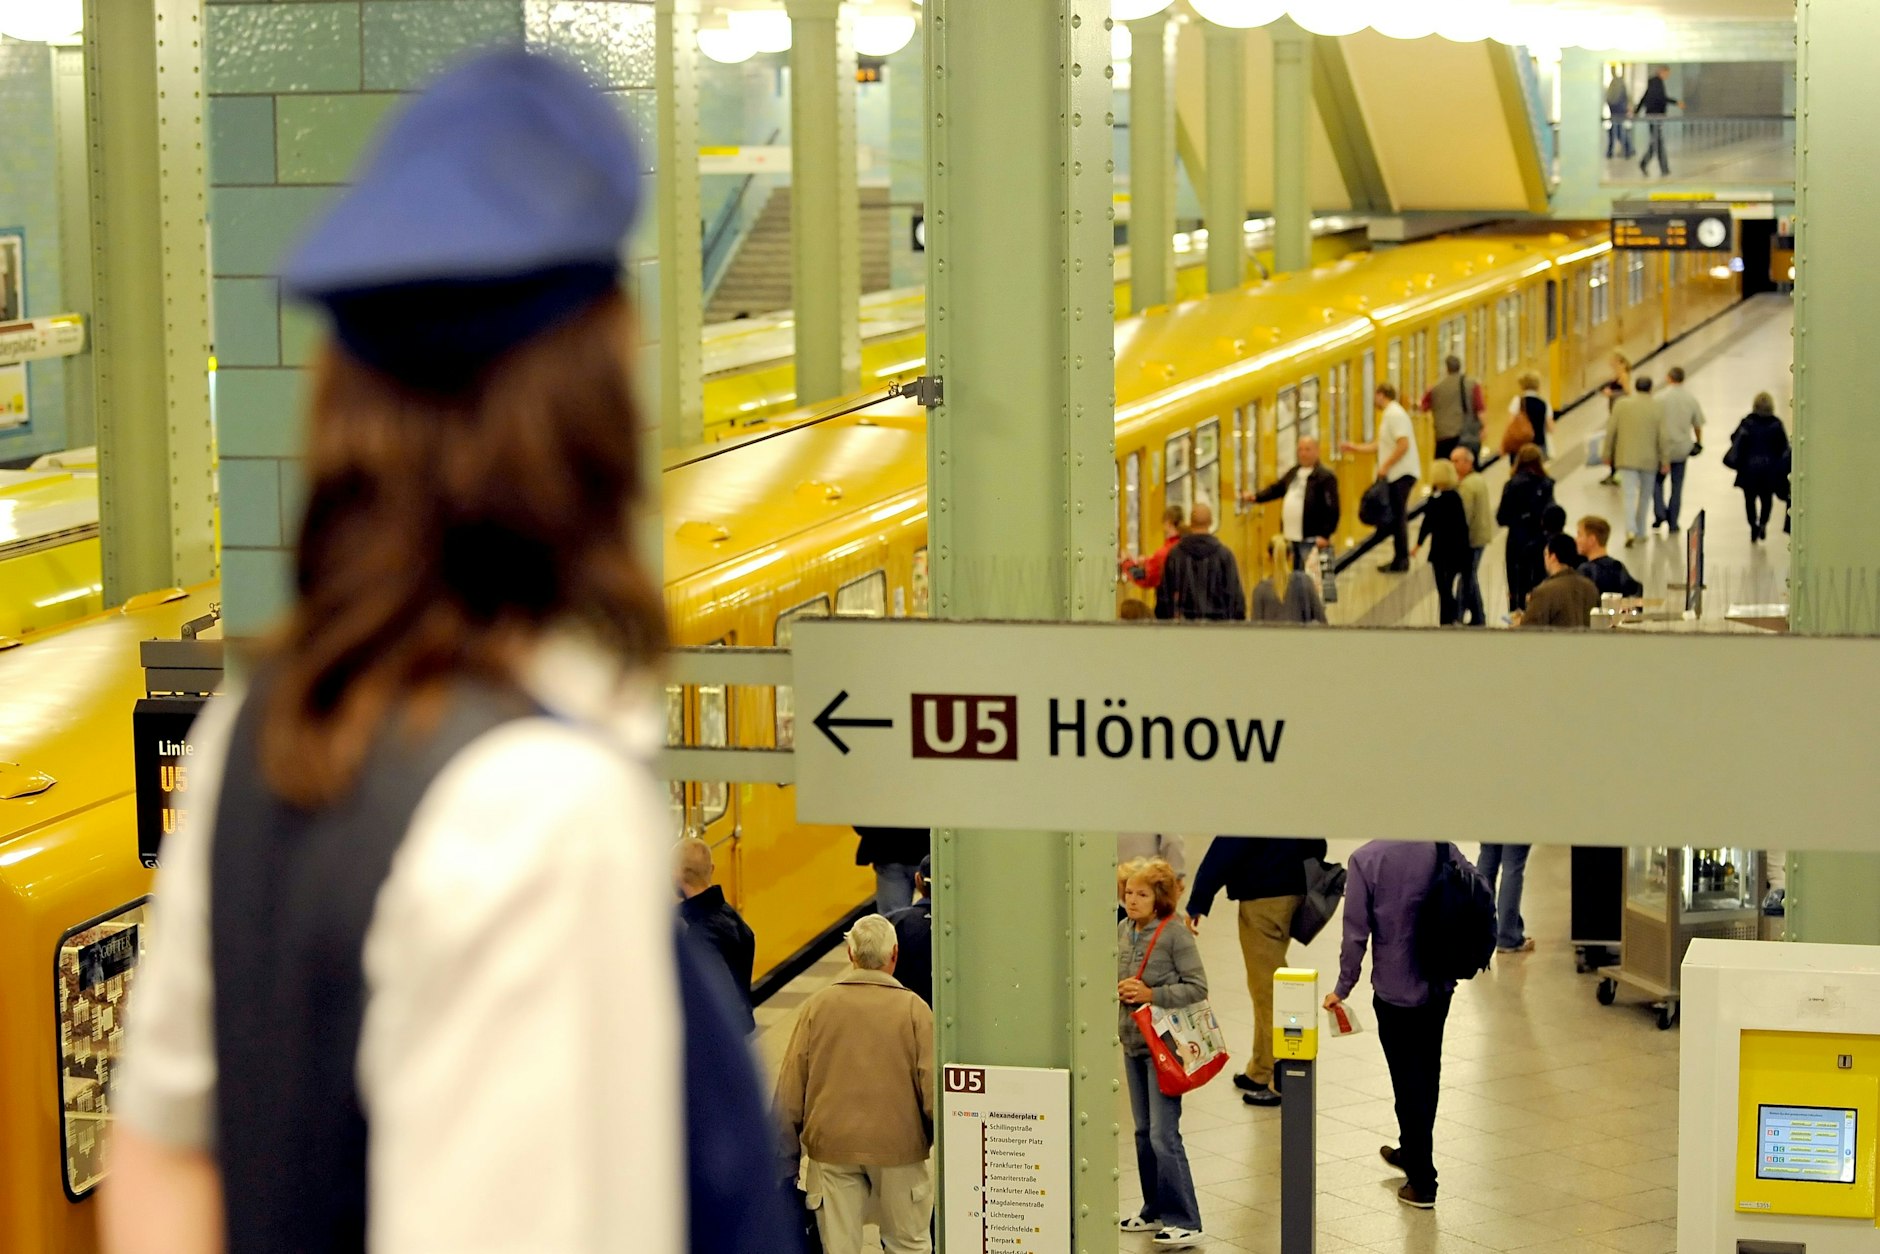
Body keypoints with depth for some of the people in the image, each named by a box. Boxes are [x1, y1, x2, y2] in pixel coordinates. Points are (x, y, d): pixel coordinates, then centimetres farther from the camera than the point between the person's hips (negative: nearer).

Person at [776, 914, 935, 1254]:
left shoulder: (818, 1006, 0)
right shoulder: (913, 1009, -5)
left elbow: (790, 1086, 2)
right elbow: (932, 1086, -7)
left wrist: (790, 1149, 13)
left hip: (830, 1145, 1)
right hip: (898, 1146, -1)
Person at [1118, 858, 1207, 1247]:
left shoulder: (1175, 935, -14)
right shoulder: (1123, 931, 6)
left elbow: (1198, 988, -15)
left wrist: (1151, 994, -22)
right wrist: (1118, 989, -2)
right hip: (1133, 1042, 7)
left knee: (1163, 1135, -9)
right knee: (1143, 1131, 15)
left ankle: (1184, 1221, -4)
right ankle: (1155, 1211, 26)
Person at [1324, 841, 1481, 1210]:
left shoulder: (1365, 860, -15)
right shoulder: (1442, 849, -7)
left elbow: (1356, 932, -13)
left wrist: (1344, 987, -1)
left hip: (1395, 989, -4)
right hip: (1440, 985, 4)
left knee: (1408, 1082, 5)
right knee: (1428, 1072, 21)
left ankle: (1422, 1182, 10)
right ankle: (1412, 1152, 40)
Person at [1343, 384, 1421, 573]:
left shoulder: (1395, 414, -14)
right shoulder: (1390, 414, 17)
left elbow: (1403, 445, -23)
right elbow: (1382, 444, 23)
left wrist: (1385, 466, -19)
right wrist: (1355, 447, 25)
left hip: (1401, 474, -10)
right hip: (1399, 474, 10)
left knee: (1397, 517, -6)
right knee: (1397, 516, 12)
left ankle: (1401, 561, -3)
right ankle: (1400, 559, 17)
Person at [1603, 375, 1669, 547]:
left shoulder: (1621, 404, -2)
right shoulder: (1657, 408, -4)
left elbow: (1611, 431, 0)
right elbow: (1662, 436, -3)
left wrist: (1607, 454, 10)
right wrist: (1665, 460, 4)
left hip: (1626, 459, -1)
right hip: (1649, 460, 1)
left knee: (1630, 495, -5)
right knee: (1644, 497, 15)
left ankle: (1631, 530, -24)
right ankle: (1640, 533, 22)